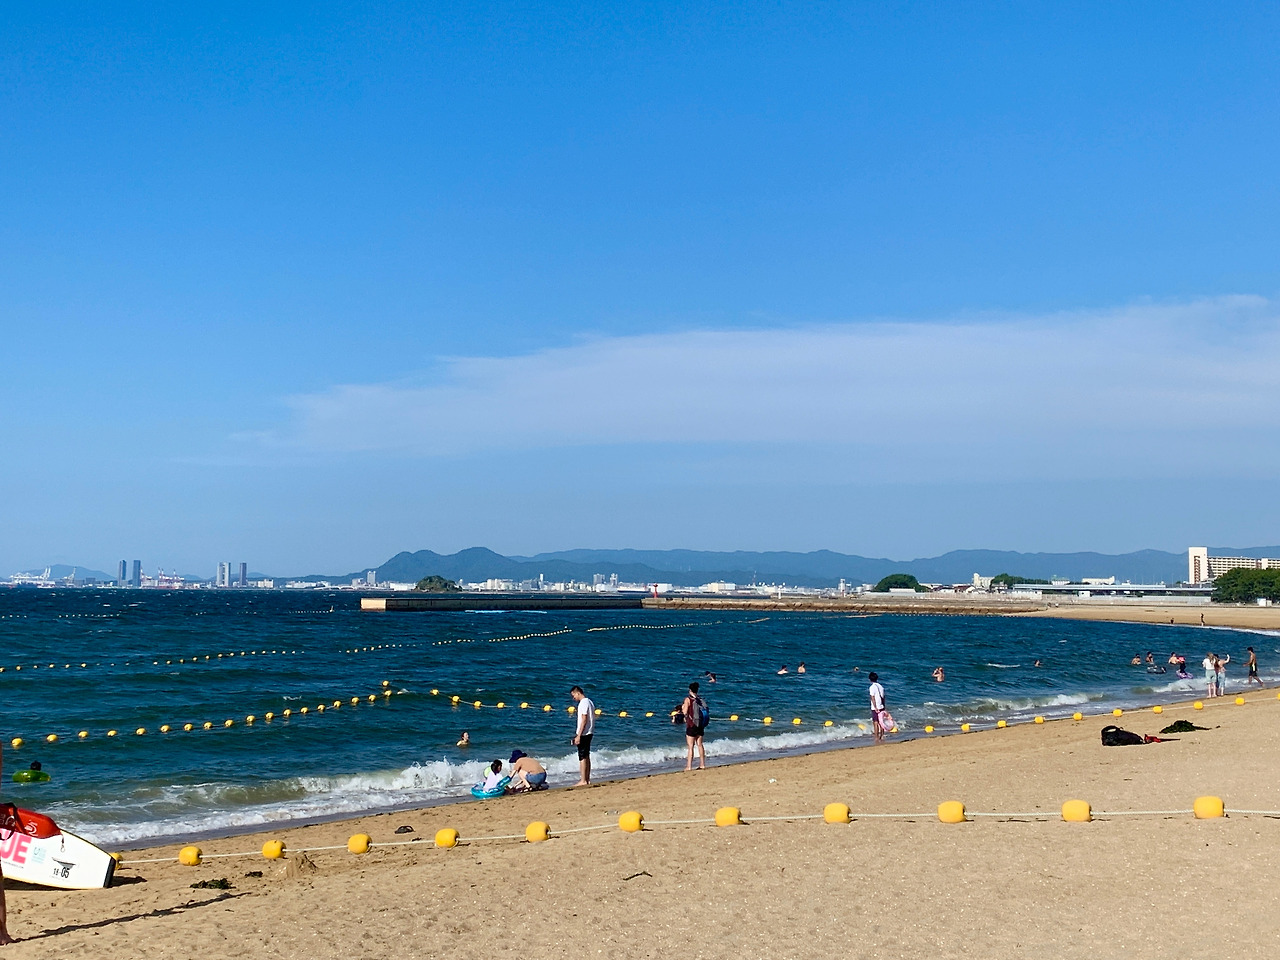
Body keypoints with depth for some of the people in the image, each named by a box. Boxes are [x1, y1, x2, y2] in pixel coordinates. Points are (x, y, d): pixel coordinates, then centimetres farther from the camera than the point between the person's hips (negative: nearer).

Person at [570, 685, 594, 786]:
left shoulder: (583, 703, -15)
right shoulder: (589, 702, 14)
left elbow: (584, 720, -21)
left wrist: (579, 735, -20)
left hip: (584, 733, -10)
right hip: (589, 733, 10)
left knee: (582, 757, -6)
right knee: (586, 756, 13)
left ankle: (583, 781, -5)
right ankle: (587, 780, 17)